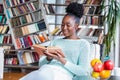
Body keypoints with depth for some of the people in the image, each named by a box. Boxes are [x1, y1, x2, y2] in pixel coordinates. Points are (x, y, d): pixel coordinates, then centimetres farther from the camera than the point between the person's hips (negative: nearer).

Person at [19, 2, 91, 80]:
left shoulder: (83, 44, 10)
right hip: (43, 71, 5)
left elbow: (84, 71, -1)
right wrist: (49, 58, -3)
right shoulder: (55, 41, 25)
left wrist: (63, 61, -10)